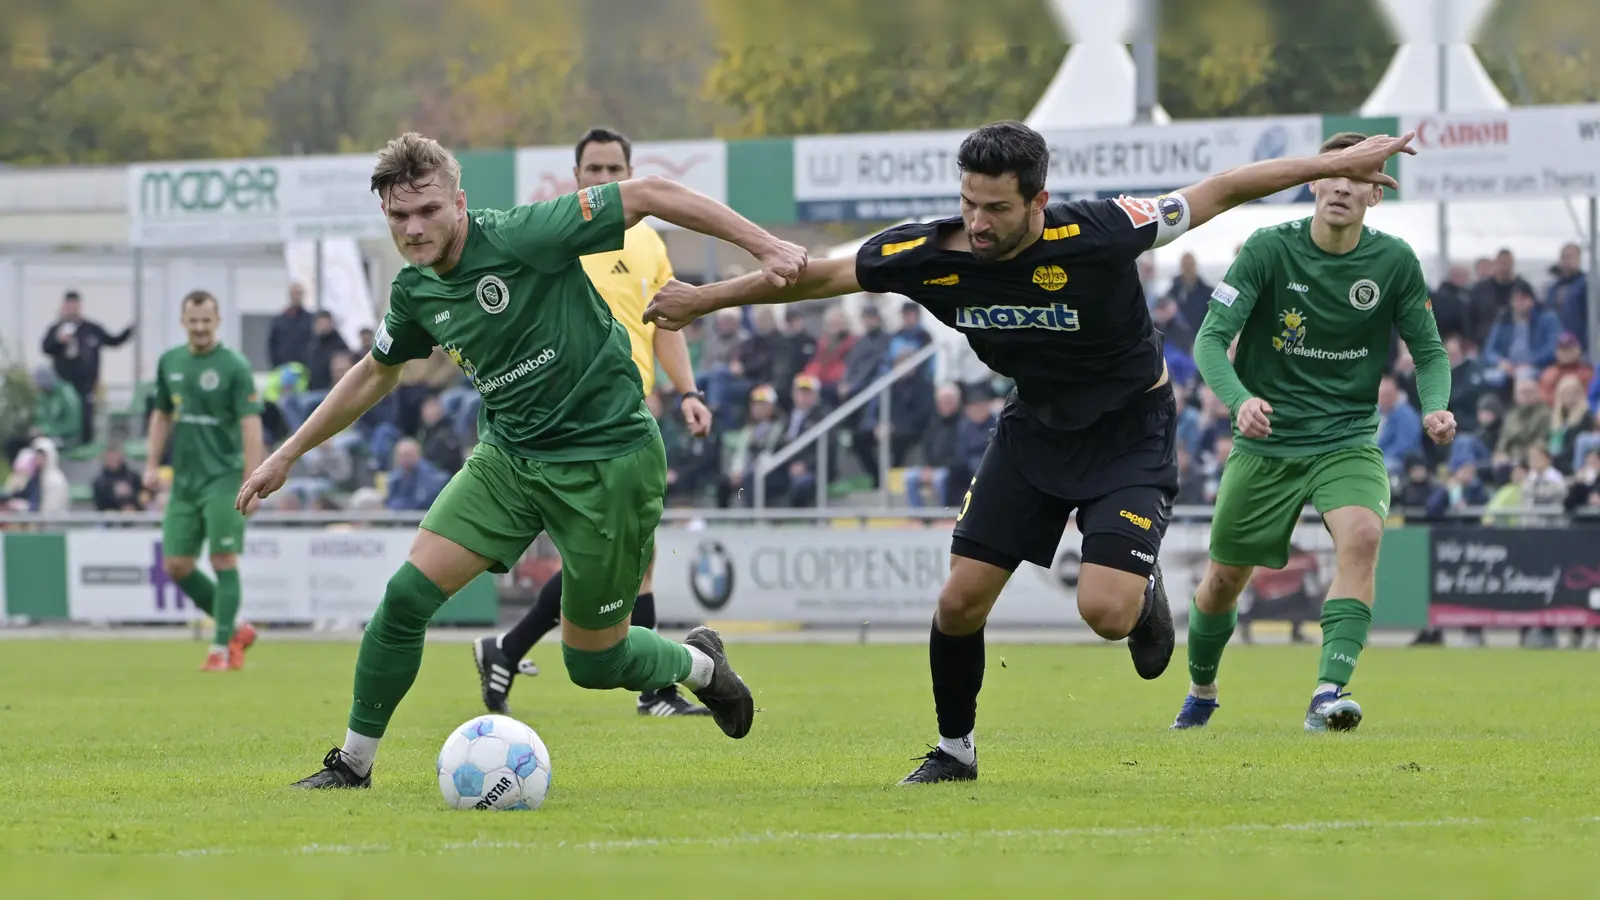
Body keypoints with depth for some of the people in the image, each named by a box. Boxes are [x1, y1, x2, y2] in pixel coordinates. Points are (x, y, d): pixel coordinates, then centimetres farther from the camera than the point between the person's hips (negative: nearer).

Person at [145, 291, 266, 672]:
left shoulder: (234, 367, -9)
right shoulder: (170, 362, 9)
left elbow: (251, 426, -13)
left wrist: (251, 484, -19)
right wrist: (153, 464, 11)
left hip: (223, 479, -6)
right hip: (184, 480, 6)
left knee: (224, 562, -8)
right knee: (176, 565, 3)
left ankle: (222, 648, -2)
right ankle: (236, 628, 18)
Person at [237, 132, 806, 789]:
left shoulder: (520, 237, -21)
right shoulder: (416, 291, 0)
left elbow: (649, 194, -18)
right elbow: (375, 374, 20)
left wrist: (764, 246, -22)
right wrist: (288, 454, 23)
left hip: (607, 458, -5)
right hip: (508, 457, 5)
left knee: (594, 664, 3)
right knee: (408, 593, -11)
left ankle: (697, 664, 36)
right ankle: (353, 763, 5)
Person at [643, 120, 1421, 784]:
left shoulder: (1095, 235, -30)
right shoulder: (932, 255, -20)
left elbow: (1216, 193, -20)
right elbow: (818, 274, -5)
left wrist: (1337, 165, -18)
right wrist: (703, 300, 0)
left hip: (1129, 431, -4)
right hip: (1035, 426, 4)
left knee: (1105, 611, -20)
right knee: (961, 600, -2)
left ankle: (1146, 590, 18)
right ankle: (954, 749, 22)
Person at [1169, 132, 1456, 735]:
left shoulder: (1395, 262, -4)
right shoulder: (1270, 249, -10)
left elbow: (1429, 351, 6)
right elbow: (1212, 337, -13)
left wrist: (1435, 407, -16)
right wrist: (1240, 399, -33)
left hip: (1348, 441, 0)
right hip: (1266, 442, 0)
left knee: (1362, 536, -30)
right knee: (1223, 581, 8)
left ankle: (1329, 692, -34)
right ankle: (1201, 693, 38)